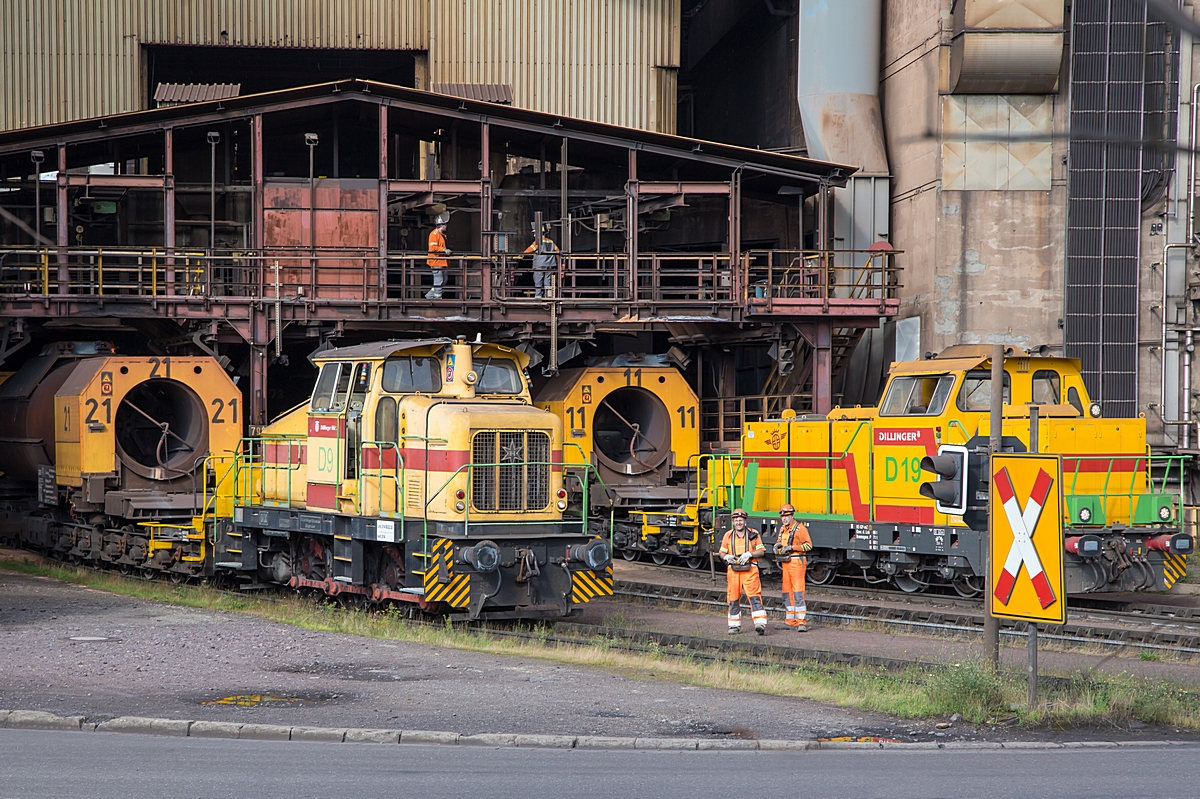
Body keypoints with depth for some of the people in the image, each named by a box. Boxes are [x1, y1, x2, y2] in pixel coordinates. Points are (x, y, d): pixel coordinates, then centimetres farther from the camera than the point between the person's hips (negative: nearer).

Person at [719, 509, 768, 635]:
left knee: (755, 597, -12)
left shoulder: (753, 535, 2)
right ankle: (734, 625, 19)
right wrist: (727, 557, -7)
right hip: (733, 571, 3)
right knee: (733, 599, 7)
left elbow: (761, 551, 1)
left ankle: (760, 624, -21)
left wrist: (749, 554, -15)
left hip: (750, 570, -3)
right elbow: (722, 553, 15)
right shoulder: (728, 536, 9)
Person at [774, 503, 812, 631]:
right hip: (785, 563, 9)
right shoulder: (783, 529, 16)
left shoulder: (800, 528, -9)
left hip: (797, 562, -9)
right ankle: (791, 621, 17)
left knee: (798, 592, -13)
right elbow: (779, 542, 30)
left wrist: (791, 547, -19)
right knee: (787, 592, 10)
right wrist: (777, 545, 5)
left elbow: (808, 545, -13)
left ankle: (802, 622, -14)